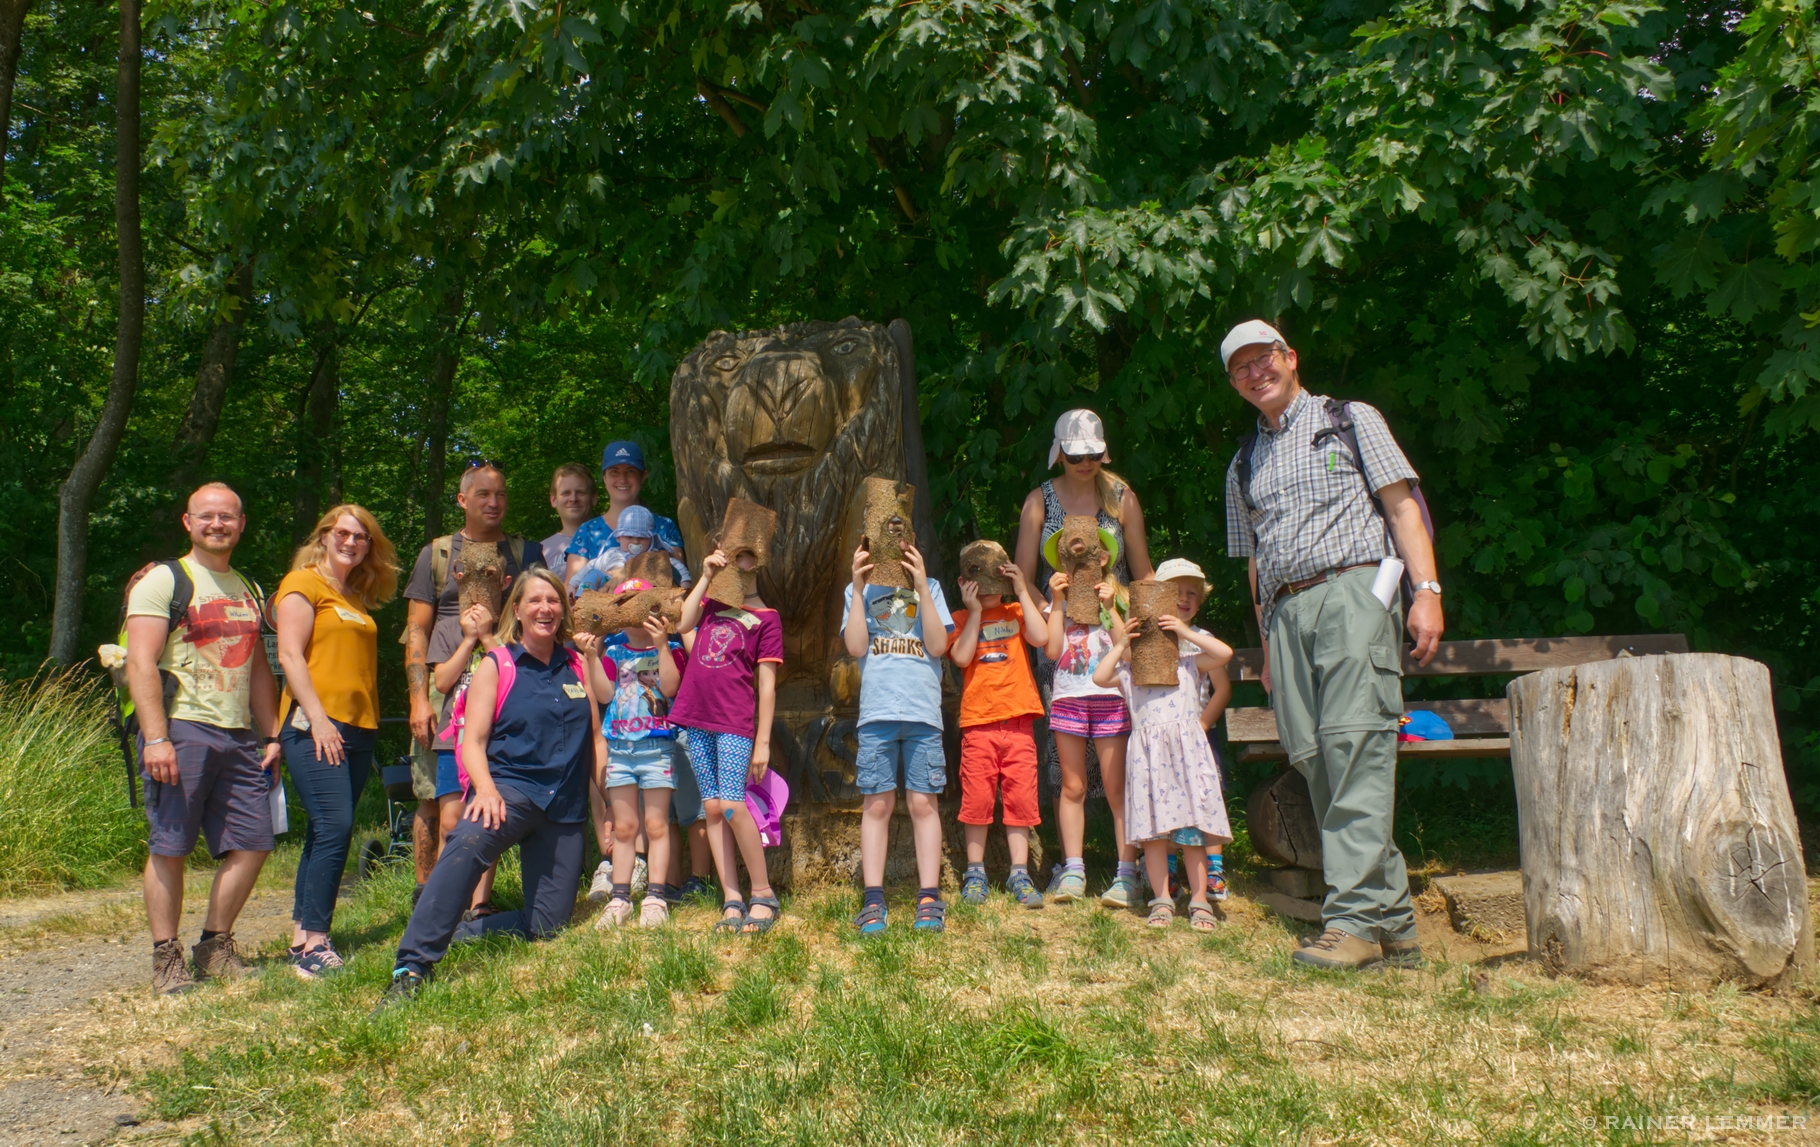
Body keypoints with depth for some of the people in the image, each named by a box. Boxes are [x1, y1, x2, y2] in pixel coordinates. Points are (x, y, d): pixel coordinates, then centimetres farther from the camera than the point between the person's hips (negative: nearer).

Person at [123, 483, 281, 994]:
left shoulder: (249, 590, 19)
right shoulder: (163, 580, -1)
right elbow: (141, 664, -9)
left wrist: (272, 736, 15)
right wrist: (155, 738, -18)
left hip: (239, 737, 6)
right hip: (181, 728, -6)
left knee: (252, 845, 3)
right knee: (169, 847, -3)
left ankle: (215, 945, 17)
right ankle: (166, 957, 8)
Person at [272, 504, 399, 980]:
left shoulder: (357, 599, 21)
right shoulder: (303, 583, 0)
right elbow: (289, 654, -9)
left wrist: (370, 723, 11)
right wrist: (318, 718, -16)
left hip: (359, 727, 7)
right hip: (314, 725, -7)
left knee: (326, 833, 8)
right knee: (334, 828, -15)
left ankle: (302, 936, 13)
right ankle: (313, 944, -12)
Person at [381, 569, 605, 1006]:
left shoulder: (577, 666, 12)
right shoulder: (496, 666, 3)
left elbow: (596, 739, 17)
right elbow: (473, 741, -4)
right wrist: (485, 788, -22)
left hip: (566, 806, 4)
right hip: (511, 786, -4)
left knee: (548, 924, 0)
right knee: (467, 845, -37)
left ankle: (457, 934, 18)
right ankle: (413, 966, -36)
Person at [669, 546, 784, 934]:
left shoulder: (765, 617, 2)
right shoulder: (712, 604, 19)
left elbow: (766, 684, -2)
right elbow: (683, 626, 1)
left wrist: (762, 741, -6)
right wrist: (705, 577, 4)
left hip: (735, 721, -5)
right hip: (696, 716, 5)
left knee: (731, 805, -15)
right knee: (711, 808, 3)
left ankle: (763, 895, -2)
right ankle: (731, 901, 8)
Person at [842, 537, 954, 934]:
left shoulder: (929, 588, 11)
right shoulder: (859, 590, 12)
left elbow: (937, 646, -1)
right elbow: (856, 647, -1)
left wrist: (921, 586, -7)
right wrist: (858, 588, -5)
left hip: (923, 711, 0)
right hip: (876, 712, 0)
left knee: (923, 802, 0)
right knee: (877, 804, 1)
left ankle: (929, 899, 5)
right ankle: (873, 901, 5)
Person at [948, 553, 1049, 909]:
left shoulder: (1016, 613, 12)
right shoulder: (961, 619, 8)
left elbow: (1042, 637, -7)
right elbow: (962, 657, -9)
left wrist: (1023, 592, -4)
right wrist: (974, 611, -7)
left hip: (1018, 720, 1)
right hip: (978, 721, -1)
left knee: (1020, 797, 2)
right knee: (977, 799, 1)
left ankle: (1019, 873, 9)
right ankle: (975, 873, 12)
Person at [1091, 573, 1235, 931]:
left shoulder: (1189, 662, 14)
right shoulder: (1129, 672, 15)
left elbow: (1225, 653, 1)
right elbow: (1099, 677, 1)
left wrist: (1186, 631, 1)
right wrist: (1122, 644, 5)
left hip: (1187, 747, -1)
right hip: (1147, 753, 1)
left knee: (1192, 831, 0)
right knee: (1153, 830, 1)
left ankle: (1200, 902, 7)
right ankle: (1162, 901, 10)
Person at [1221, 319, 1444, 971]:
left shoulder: (1350, 421, 13)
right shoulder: (1243, 466, 25)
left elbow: (1401, 505, 3)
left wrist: (1426, 589, -9)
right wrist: (1268, 646, 18)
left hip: (1353, 592, -5)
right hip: (1286, 614, 5)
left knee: (1355, 746, -18)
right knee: (1316, 763, -4)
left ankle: (1355, 918, -19)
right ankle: (1394, 925, 2)